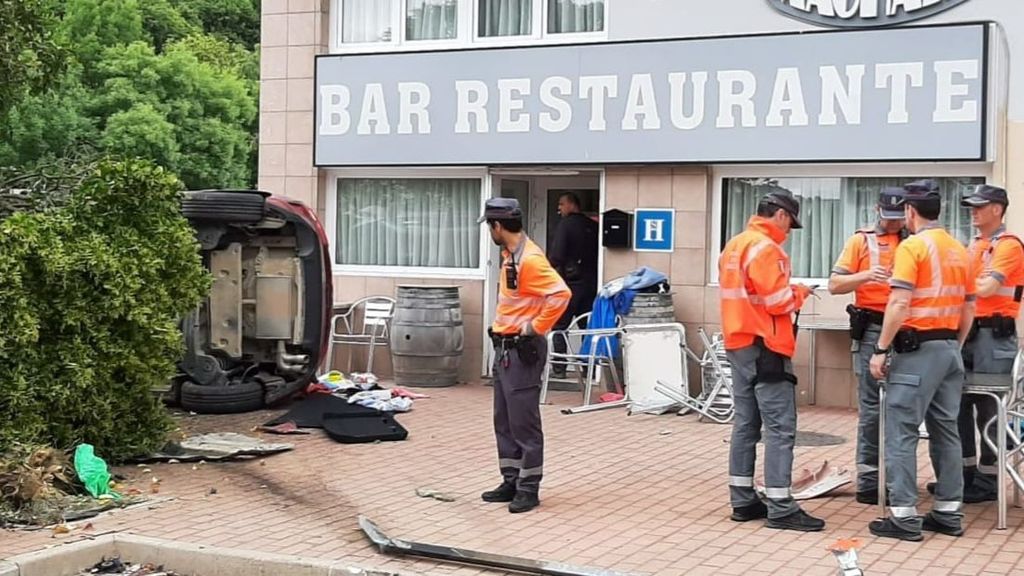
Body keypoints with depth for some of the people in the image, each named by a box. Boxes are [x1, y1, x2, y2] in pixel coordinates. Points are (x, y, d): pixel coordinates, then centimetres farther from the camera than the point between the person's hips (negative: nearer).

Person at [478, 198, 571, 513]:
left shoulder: (529, 259, -19)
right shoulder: (510, 256, 11)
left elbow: (561, 294, -28)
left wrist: (535, 328, -20)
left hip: (523, 351, -10)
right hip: (504, 348, 10)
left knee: (523, 422, -4)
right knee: (504, 421, 14)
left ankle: (529, 488, 3)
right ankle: (511, 482, 22)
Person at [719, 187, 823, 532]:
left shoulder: (734, 246, 15)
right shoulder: (765, 248, -15)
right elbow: (777, 301, -19)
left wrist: (787, 293, 12)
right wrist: (799, 293, 0)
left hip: (738, 344, 10)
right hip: (764, 347, -10)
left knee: (745, 423, 12)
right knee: (781, 428, -7)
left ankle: (743, 501, 16)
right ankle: (780, 508, -7)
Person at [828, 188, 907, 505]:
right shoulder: (862, 240, 4)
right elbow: (835, 284, -1)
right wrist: (865, 275, -18)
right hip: (872, 329, -3)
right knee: (872, 406, -3)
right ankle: (868, 480, 1)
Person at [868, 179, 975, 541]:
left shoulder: (912, 246, -11)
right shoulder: (958, 250, 12)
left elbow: (900, 303, -18)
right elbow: (970, 308, 15)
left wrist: (881, 349, -14)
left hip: (917, 348, -8)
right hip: (949, 348, 8)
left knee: (902, 431, -4)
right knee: (946, 430, 12)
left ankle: (903, 515, -5)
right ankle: (948, 512, 17)